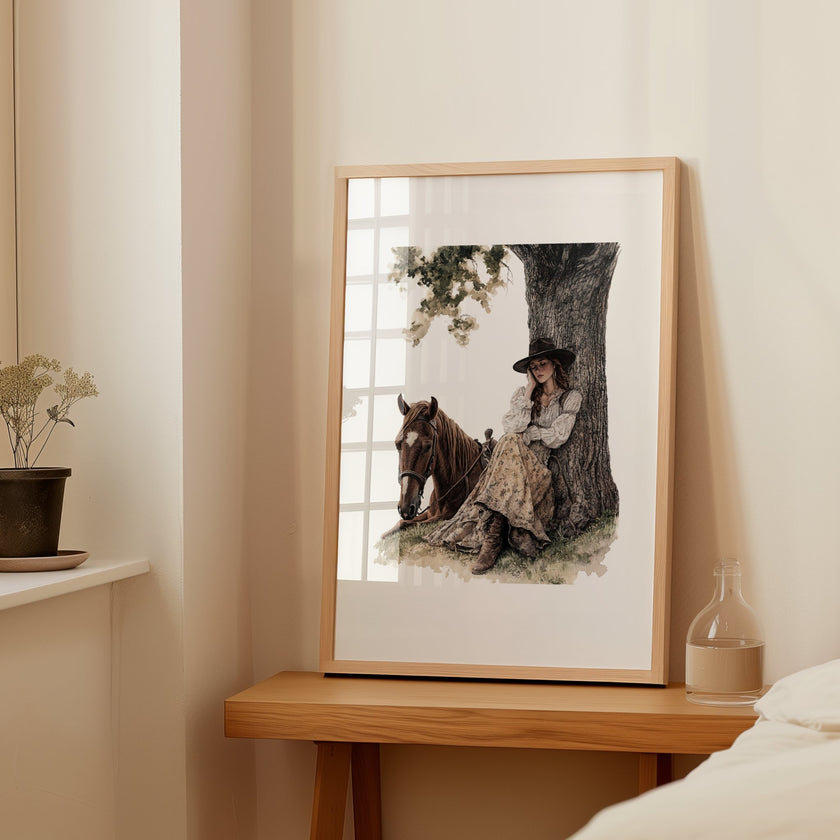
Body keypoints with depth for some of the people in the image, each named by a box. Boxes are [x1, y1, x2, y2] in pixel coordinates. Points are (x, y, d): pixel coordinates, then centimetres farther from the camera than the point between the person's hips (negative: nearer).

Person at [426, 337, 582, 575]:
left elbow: (556, 437, -1)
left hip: (539, 464, -3)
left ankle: (491, 537, -40)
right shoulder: (521, 393, 17)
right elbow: (510, 428, 0)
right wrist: (529, 393, -1)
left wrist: (525, 431, 0)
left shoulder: (570, 397, 9)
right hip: (514, 457, 3)